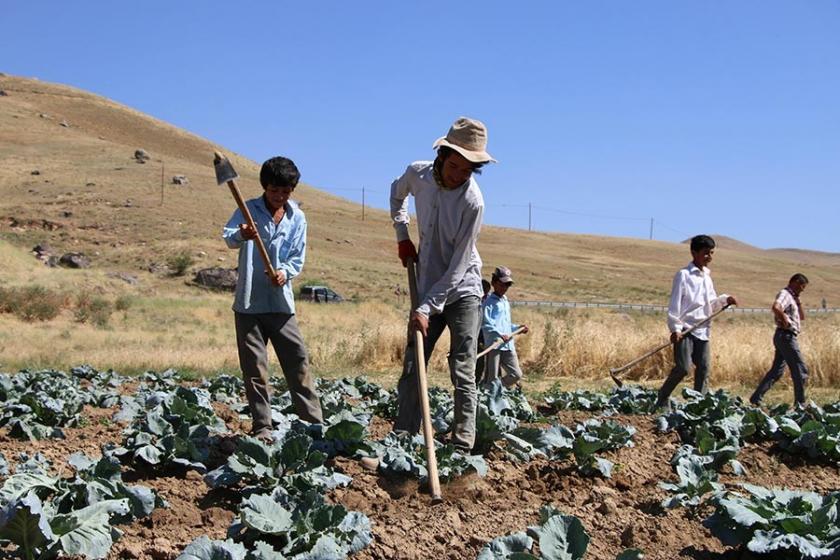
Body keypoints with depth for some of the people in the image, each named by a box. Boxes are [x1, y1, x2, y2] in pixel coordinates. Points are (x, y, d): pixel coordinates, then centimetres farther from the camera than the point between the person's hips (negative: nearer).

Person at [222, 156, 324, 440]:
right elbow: (228, 237, -20)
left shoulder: (297, 218, 6)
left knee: (298, 363, 0)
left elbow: (298, 258, 7)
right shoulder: (249, 210, -2)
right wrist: (241, 235, -44)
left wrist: (286, 272, -15)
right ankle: (262, 429, 12)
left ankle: (315, 423, 6)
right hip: (248, 302, -2)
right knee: (254, 369, 3)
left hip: (281, 302, 2)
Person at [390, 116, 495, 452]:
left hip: (462, 292, -5)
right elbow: (397, 191, 21)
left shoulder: (472, 200, -22)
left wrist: (428, 308, -22)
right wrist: (402, 235, 10)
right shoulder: (418, 174, -6)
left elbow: (459, 265, -22)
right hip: (427, 291, 5)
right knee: (412, 370, 4)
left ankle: (462, 447, -3)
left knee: (463, 374, -7)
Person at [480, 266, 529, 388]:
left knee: (516, 374, 5)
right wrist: (500, 334, -25)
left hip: (508, 345, 8)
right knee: (492, 378, -5)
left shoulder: (506, 302, 22)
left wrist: (518, 328, 14)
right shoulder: (489, 302, -4)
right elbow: (486, 324, -15)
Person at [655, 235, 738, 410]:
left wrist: (725, 299, 3)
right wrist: (675, 328, -17)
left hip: (702, 330, 7)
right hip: (685, 329, -7)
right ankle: (662, 400, 2)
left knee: (704, 369, 3)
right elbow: (675, 303, -10)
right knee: (682, 367, -14)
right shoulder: (684, 275, -5)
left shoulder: (707, 276, 17)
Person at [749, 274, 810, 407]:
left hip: (785, 338, 10)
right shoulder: (784, 294, -10)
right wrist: (785, 320, -20)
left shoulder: (792, 297, 21)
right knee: (800, 370, -4)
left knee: (776, 371, 9)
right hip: (786, 336, -10)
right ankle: (800, 403, 2)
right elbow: (776, 307, -32)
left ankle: (756, 399, 7)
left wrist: (798, 301, 14)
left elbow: (802, 317, 25)